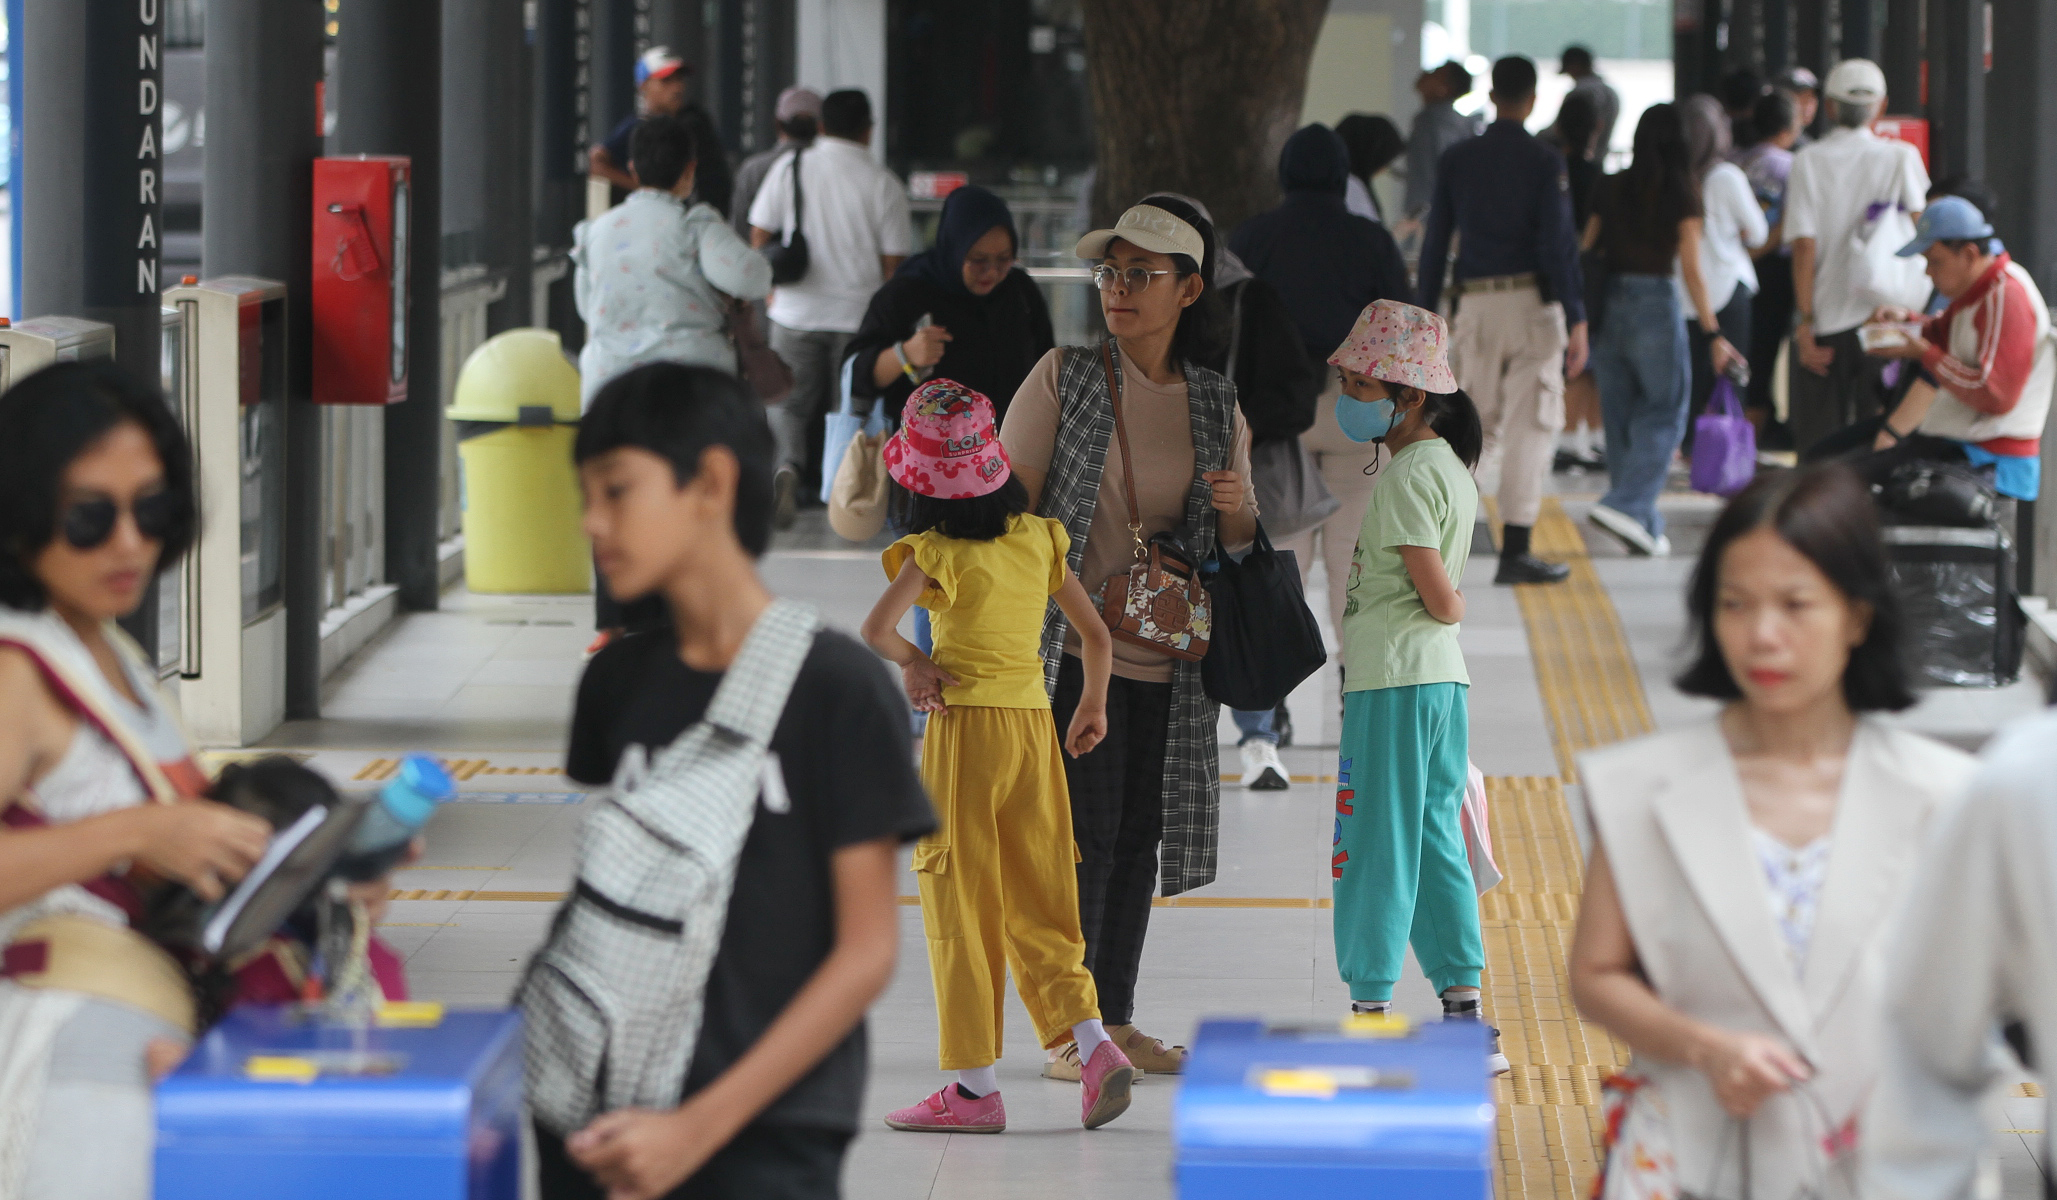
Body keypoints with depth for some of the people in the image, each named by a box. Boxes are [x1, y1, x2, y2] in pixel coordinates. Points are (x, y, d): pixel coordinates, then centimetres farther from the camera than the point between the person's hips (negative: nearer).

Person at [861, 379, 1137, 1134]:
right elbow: (1096, 635, 11)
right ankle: (1093, 1045, -5)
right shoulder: (1038, 539, 5)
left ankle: (975, 1087, 2)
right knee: (1038, 906, 12)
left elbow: (876, 629, -23)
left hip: (965, 728, -5)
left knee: (961, 907, 2)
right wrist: (1094, 705, 26)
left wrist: (910, 663, -3)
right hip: (1034, 725, 5)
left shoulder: (935, 552, -9)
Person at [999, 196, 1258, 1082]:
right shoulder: (1064, 378, -3)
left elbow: (1238, 547, 12)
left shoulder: (1216, 404, 7)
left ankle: (1116, 1021, 18)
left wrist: (1235, 506, -11)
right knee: (1085, 829, -9)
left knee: (1139, 836, 8)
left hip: (1164, 656, 4)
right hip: (1071, 644, -4)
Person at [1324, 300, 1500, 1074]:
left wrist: (1450, 610, 2)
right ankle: (1464, 1017, 10)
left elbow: (1438, 596, -17)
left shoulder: (1406, 476, -15)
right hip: (1444, 674, 9)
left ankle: (1370, 1016, 0)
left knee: (1378, 847, -3)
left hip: (1392, 681, -9)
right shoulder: (1453, 468, 14)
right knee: (1436, 844, 11)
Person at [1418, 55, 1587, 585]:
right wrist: (1576, 321, -8)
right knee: (1530, 426, 0)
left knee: (1478, 421, 15)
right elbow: (1559, 243, -9)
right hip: (1531, 300, -4)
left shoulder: (1457, 159, 6)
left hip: (1475, 303, 4)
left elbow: (1435, 239, 7)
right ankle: (1515, 552, -3)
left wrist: (1426, 313, 13)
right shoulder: (1545, 162, -5)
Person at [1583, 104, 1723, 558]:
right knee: (1665, 414, 4)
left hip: (1608, 300, 5)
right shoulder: (1681, 189, -6)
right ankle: (1626, 504, -13)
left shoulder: (1613, 187, 6)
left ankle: (1644, 526, 15)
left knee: (1624, 419, 11)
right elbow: (1690, 269, -9)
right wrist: (1713, 333, -7)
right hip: (1655, 299, -5)